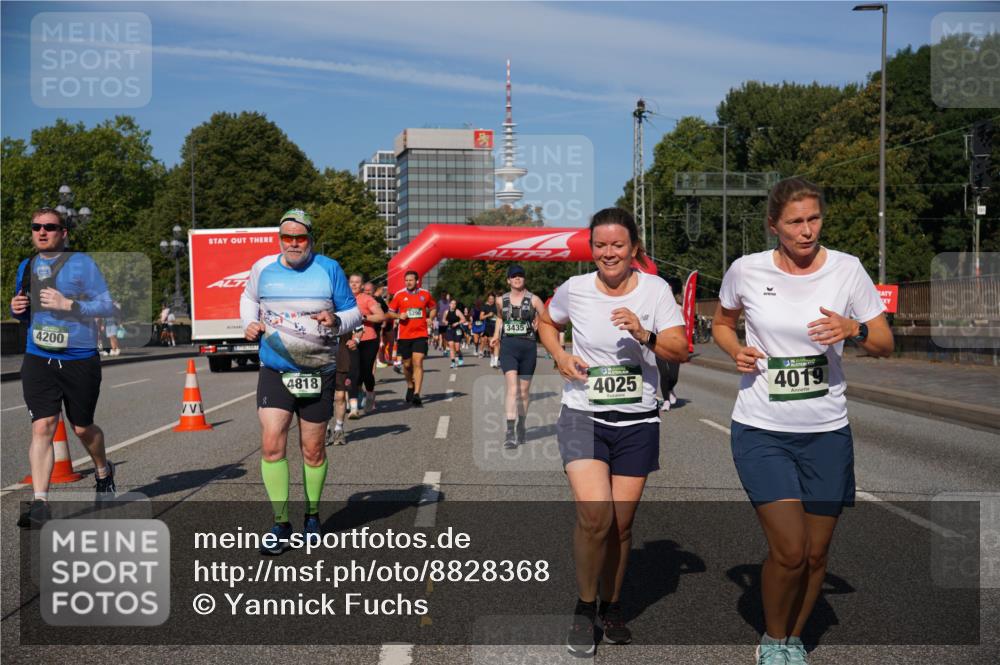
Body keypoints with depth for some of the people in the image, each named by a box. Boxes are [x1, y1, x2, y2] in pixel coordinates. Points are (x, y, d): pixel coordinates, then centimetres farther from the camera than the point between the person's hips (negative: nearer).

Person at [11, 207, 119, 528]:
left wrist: (68, 304, -21)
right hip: (38, 361, 3)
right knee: (42, 427, -9)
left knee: (82, 428, 11)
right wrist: (16, 309, 0)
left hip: (81, 361, -3)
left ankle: (103, 470, 42)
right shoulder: (26, 267, 12)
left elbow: (107, 306, -9)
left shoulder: (82, 263, -5)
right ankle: (39, 504, -8)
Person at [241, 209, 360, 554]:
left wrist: (337, 321, -19)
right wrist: (250, 324, 4)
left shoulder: (329, 269, -3)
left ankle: (312, 514, 30)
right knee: (271, 444, -12)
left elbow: (354, 312, 3)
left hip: (318, 372, -1)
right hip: (274, 370, 1)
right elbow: (249, 298, 23)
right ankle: (280, 523, 1)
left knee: (313, 451, 7)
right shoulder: (263, 268, 3)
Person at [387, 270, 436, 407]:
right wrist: (399, 316, -11)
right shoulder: (399, 295, 2)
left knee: (418, 363, -12)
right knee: (407, 364, 10)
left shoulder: (425, 294, 4)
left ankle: (416, 394, -14)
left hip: (420, 334, -1)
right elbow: (390, 313, 9)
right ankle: (410, 387, 37)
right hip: (404, 335, 1)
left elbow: (433, 307, 21)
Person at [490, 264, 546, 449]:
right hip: (508, 346, 0)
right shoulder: (502, 300, 7)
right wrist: (496, 334, 16)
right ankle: (510, 431, -22)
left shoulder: (533, 299, 1)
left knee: (524, 390, 10)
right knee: (512, 388, -17)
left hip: (528, 346, 0)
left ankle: (521, 426, 29)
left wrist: (538, 325, -7)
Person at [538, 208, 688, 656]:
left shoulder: (655, 290, -4)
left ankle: (612, 607, 31)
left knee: (621, 523, 7)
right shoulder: (574, 289, -3)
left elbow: (681, 351, -9)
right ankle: (584, 608, 7)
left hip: (637, 421, 1)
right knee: (594, 517, -17)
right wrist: (560, 357, -1)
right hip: (583, 416, -1)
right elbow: (545, 322, 17)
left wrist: (645, 336, -27)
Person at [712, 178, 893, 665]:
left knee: (816, 552, 10)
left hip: (827, 433, 2)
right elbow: (721, 323, 13)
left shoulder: (846, 269, -4)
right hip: (760, 431, -2)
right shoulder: (746, 270, -5)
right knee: (790, 550, -10)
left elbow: (885, 344, 3)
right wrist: (736, 351, -8)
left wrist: (854, 328, -19)